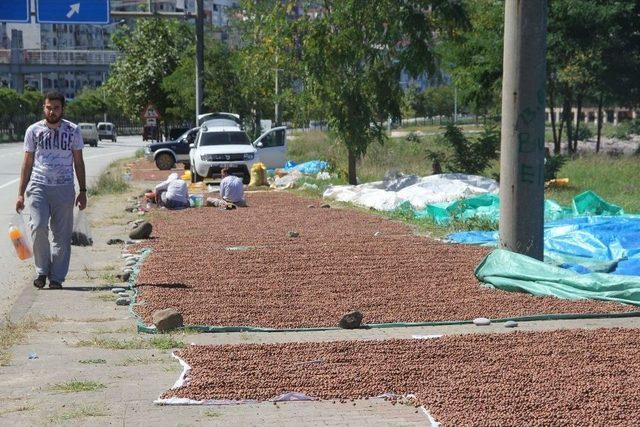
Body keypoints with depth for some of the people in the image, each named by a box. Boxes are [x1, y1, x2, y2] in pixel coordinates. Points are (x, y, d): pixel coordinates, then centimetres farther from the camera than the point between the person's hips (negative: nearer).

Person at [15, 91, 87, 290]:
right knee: (38, 227, -17)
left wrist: (83, 191, 7)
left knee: (62, 235, -1)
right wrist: (21, 194, 6)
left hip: (64, 189, 1)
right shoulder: (34, 130, 7)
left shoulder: (73, 131, 8)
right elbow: (27, 163, 10)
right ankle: (42, 270, -1)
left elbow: (78, 162, 12)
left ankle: (57, 277, 7)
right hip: (38, 187, -1)